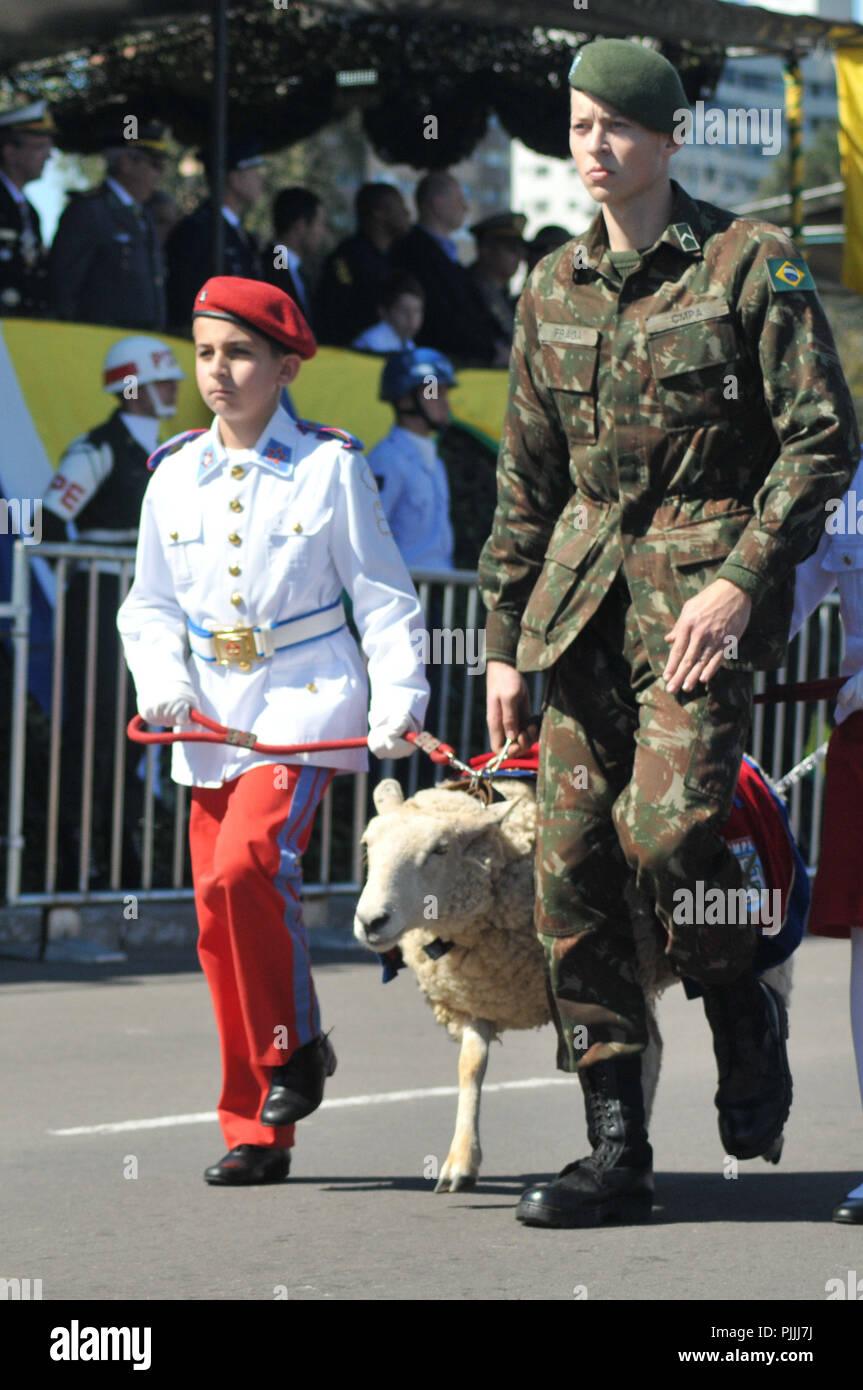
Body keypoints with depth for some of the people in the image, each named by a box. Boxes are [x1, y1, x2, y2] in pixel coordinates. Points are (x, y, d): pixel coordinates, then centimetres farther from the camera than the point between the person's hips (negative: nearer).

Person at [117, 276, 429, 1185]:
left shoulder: (328, 466, -1)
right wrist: (162, 681, -3)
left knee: (245, 867, -26)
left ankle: (294, 1048, -5)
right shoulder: (175, 476, 9)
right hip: (211, 715, 5)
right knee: (217, 920, 1)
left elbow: (381, 593, 1)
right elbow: (150, 604, 15)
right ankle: (255, 1132, 9)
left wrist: (398, 700, -6)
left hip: (306, 700, -5)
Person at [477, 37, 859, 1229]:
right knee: (570, 866, -2)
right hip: (582, 593, 5)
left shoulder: (751, 263, -2)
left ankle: (747, 1009, 10)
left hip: (706, 584, -5)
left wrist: (740, 579, -15)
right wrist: (504, 639, 14)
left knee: (668, 829, -22)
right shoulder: (553, 289, 13)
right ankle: (616, 1152, 4)